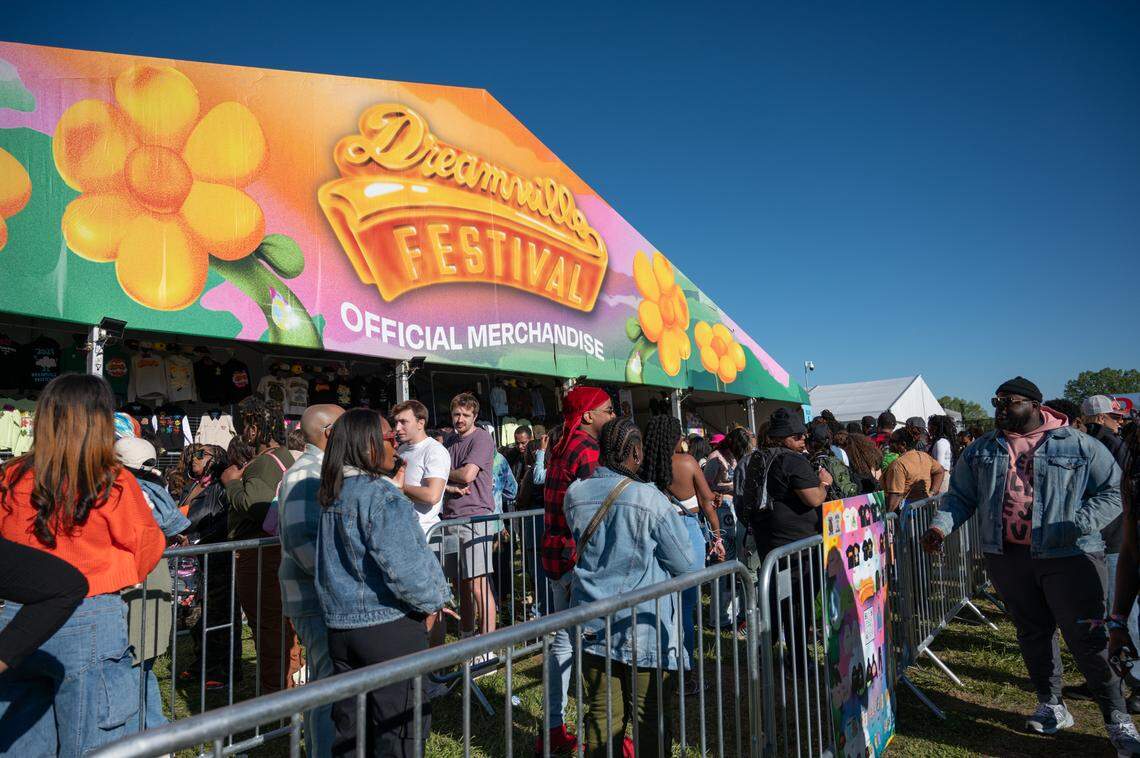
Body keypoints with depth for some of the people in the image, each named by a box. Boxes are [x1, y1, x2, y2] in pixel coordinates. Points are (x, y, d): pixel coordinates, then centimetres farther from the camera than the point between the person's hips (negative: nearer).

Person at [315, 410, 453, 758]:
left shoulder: (332, 496, 7)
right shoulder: (383, 497, -18)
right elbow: (403, 565, -23)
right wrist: (432, 599, -8)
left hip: (341, 625, 8)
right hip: (389, 626, -7)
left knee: (350, 730, 17)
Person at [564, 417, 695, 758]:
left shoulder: (574, 494, -1)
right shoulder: (649, 498, -15)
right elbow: (684, 563, -6)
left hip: (593, 624, 4)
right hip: (644, 626, -4)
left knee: (602, 717, 12)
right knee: (652, 719, 11)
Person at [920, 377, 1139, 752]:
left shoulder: (1077, 445, -1)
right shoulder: (981, 450, 8)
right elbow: (960, 496, 11)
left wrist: (1079, 525, -17)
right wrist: (942, 524, -7)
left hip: (1070, 556, -3)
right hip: (1007, 556, 4)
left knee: (1087, 637, 0)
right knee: (1032, 633, 14)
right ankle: (1051, 706, 30)